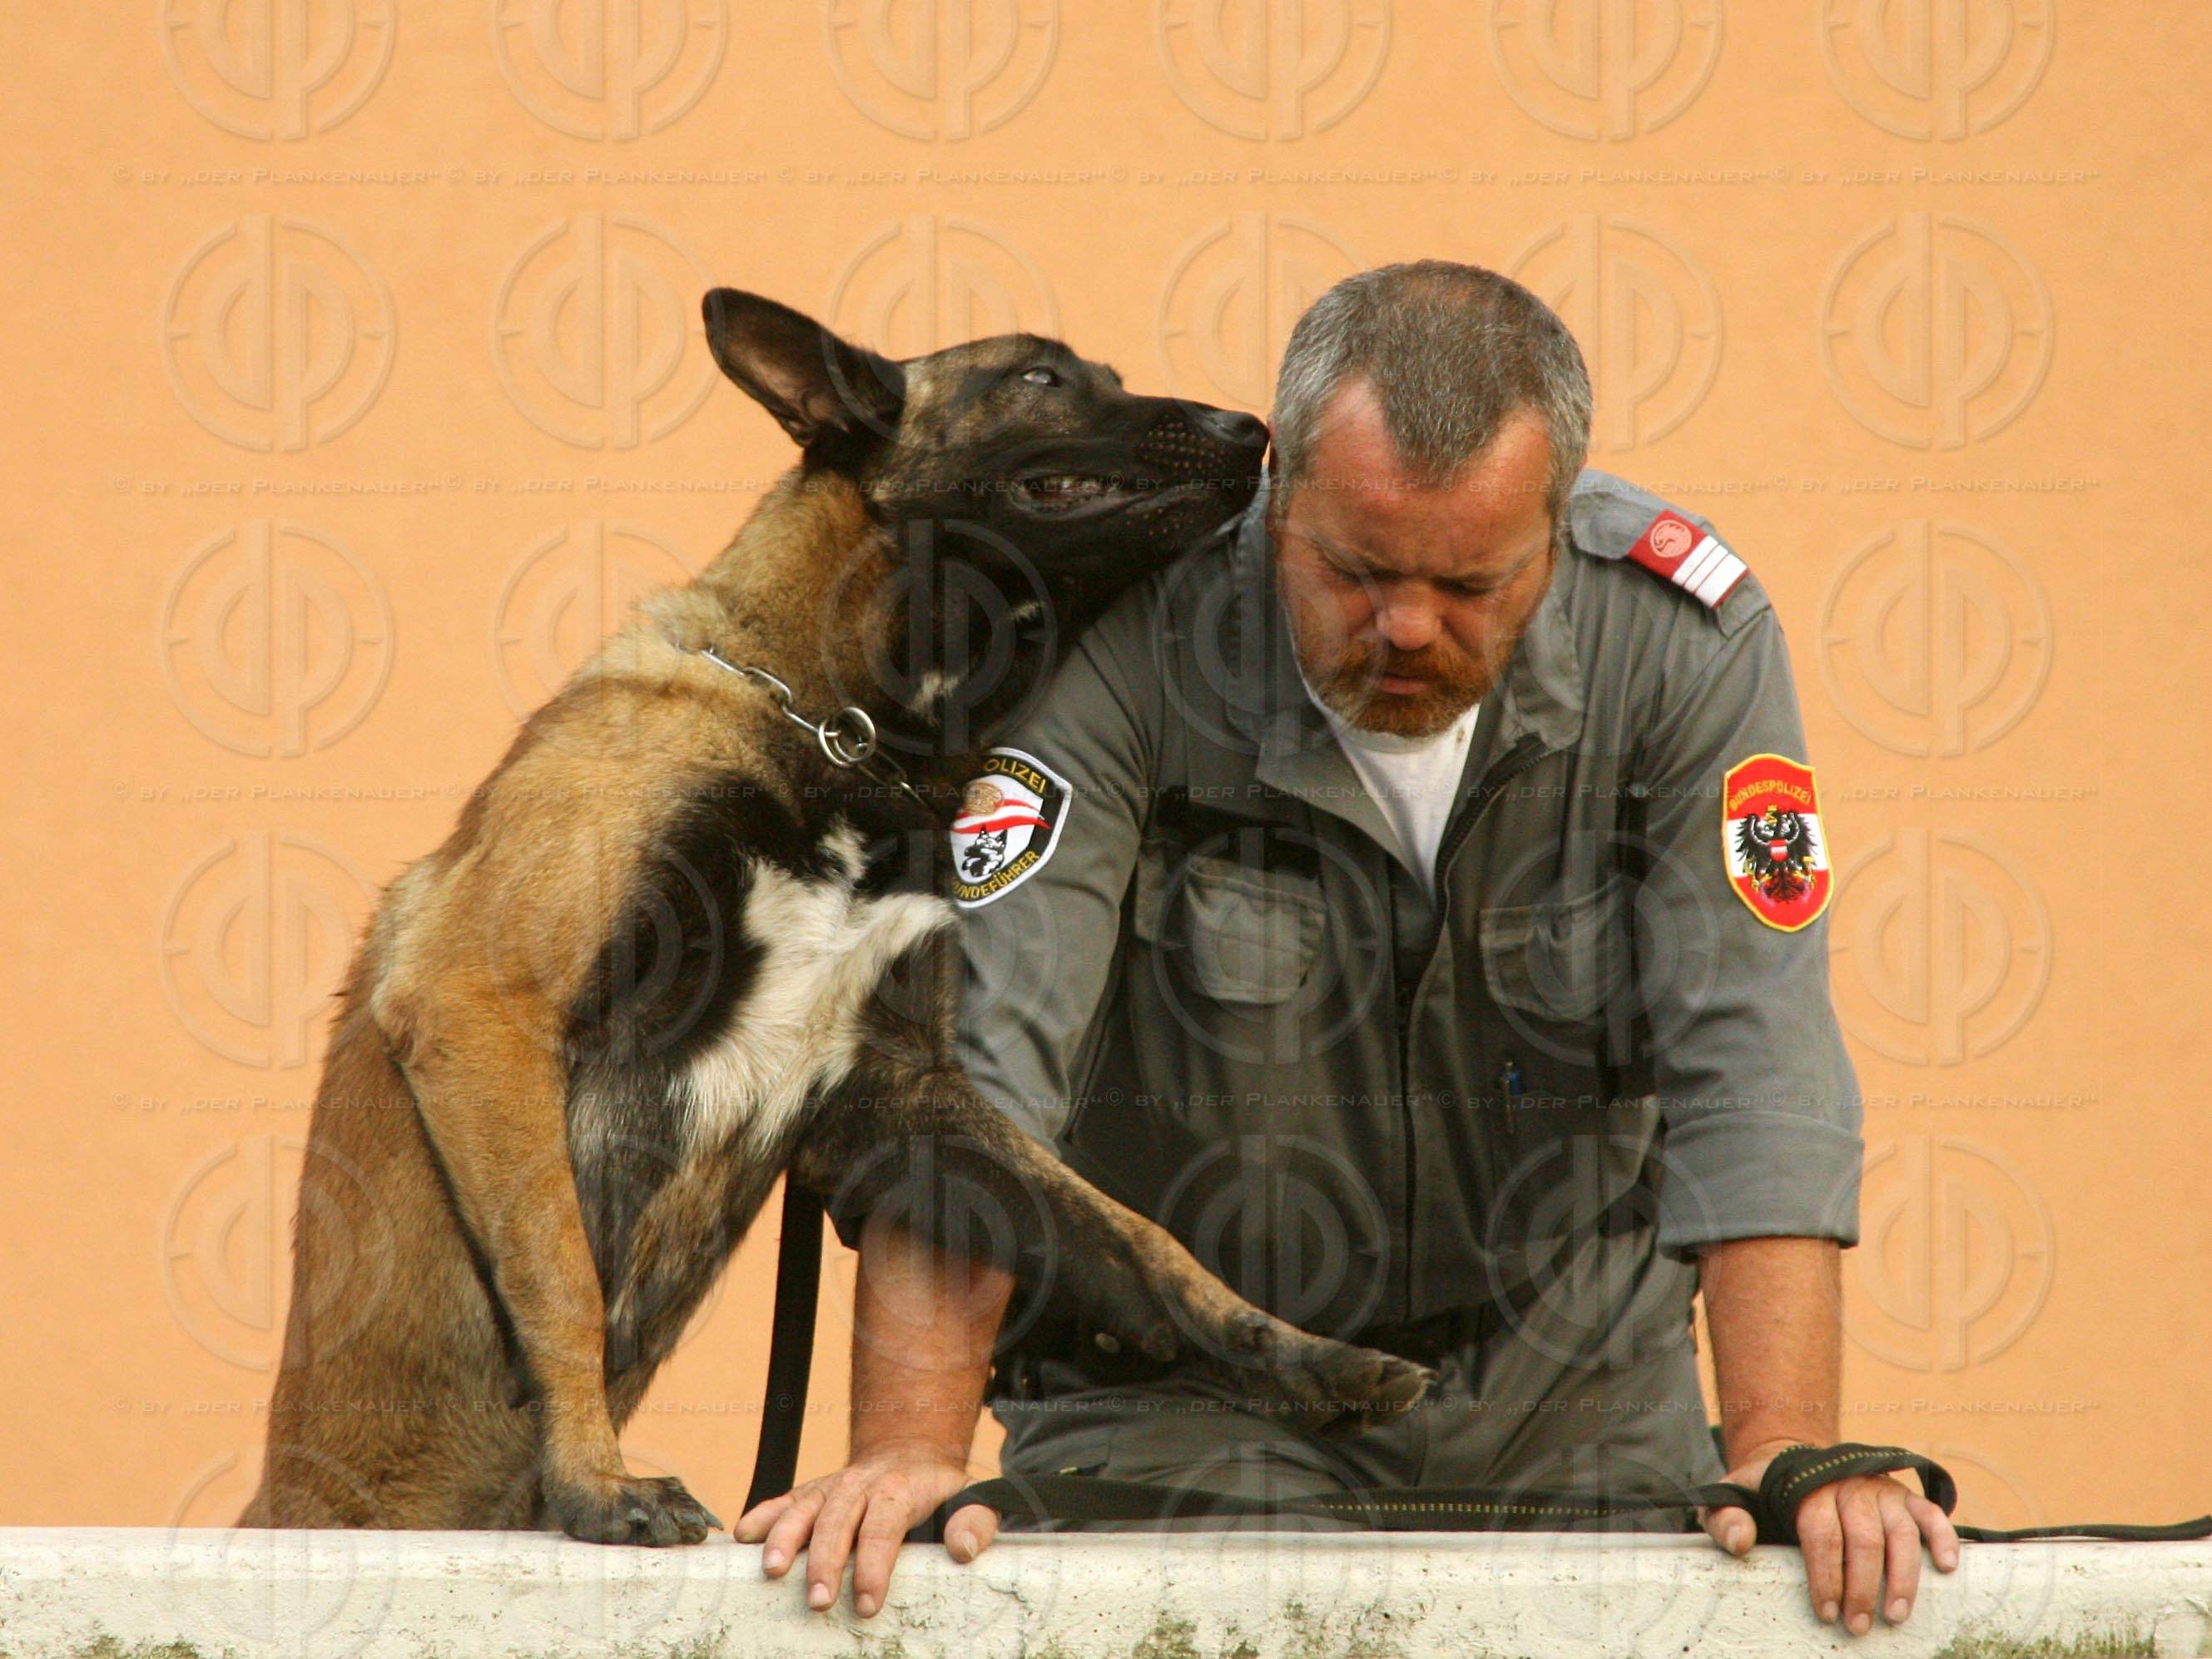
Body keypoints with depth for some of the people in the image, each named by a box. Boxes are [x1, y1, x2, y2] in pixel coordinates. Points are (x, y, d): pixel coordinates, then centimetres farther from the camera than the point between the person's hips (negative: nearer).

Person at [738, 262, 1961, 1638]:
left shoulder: (1687, 636, -13)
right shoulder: (1124, 635, -19)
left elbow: (1754, 1074, -16)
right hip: (1186, 1383, -2)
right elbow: (973, 1049, -25)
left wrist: (1787, 1459, -28)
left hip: (1575, 1376, 2)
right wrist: (910, 1448, -36)